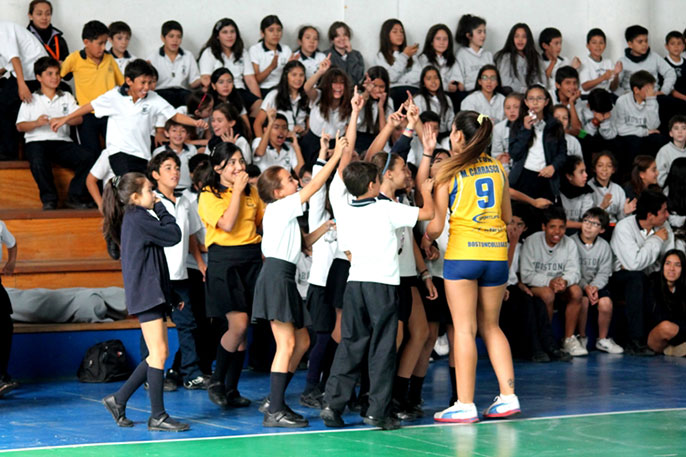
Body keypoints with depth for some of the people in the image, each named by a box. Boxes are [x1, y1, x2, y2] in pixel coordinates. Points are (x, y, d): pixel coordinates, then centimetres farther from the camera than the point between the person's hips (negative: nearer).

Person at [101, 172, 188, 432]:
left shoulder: (134, 219, 20)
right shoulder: (138, 218, -11)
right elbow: (173, 235, -11)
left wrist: (171, 296, 25)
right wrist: (161, 209, 3)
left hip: (150, 293, 10)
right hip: (146, 293, -10)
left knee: (158, 355, 11)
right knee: (159, 353, -10)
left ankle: (118, 400, 17)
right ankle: (157, 416, -7)